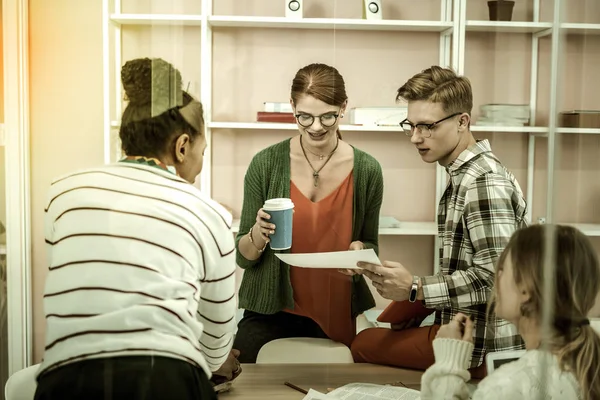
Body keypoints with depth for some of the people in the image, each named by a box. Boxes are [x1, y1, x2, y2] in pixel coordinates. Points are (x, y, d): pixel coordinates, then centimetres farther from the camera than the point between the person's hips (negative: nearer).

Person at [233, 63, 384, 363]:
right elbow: (243, 257, -1)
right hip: (271, 314, -1)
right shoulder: (266, 164, -7)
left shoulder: (366, 170, -4)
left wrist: (360, 250, -13)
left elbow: (370, 247, 9)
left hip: (339, 317, 1)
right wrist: (258, 234, -22)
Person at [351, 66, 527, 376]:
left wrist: (415, 289, -23)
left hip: (482, 349, -10)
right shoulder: (464, 175, 11)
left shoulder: (484, 182, -21)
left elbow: (496, 276, -26)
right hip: (463, 329, 10)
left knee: (364, 344, -4)